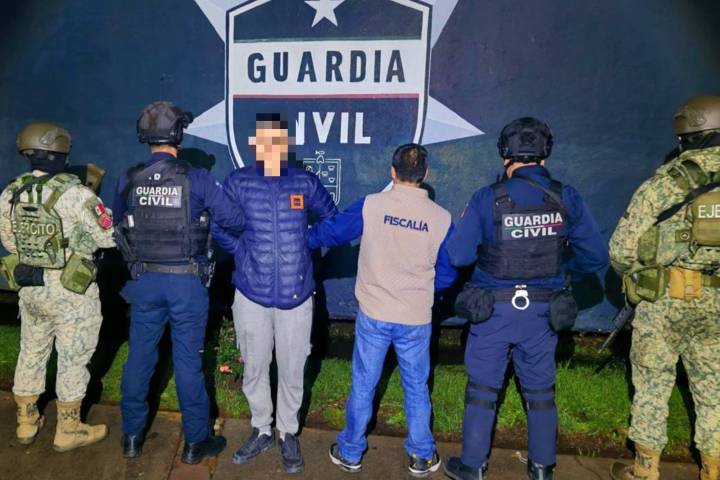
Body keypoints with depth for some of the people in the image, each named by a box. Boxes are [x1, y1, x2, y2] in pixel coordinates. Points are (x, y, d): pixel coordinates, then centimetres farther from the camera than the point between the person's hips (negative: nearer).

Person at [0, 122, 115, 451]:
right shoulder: (73, 192, -19)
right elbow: (108, 237, -15)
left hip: (29, 288, 7)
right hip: (70, 291, -6)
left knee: (31, 353, 21)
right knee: (73, 359, 7)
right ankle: (68, 431, 20)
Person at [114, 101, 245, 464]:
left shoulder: (128, 181, -2)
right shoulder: (197, 179, -13)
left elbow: (119, 226, 13)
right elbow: (235, 219, -9)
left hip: (144, 281, 3)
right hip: (186, 283, -3)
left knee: (139, 356, 16)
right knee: (188, 360, 7)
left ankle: (132, 435, 33)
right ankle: (196, 441, 22)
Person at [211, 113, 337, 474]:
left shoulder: (305, 183, -2)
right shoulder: (238, 182, -2)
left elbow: (333, 220, 11)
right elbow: (216, 225, 8)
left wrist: (307, 241, 2)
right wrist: (241, 251, -2)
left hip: (296, 294, 0)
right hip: (251, 294, 1)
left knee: (292, 369, 11)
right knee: (254, 368, 14)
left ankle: (288, 434, 33)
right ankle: (261, 430, 37)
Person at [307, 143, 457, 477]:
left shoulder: (371, 205, -10)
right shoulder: (441, 218, -7)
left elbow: (331, 231, 2)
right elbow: (446, 275, 2)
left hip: (373, 314, 0)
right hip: (417, 319, 1)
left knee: (363, 385, 15)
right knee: (416, 388, 18)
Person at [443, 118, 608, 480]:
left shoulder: (487, 199, -13)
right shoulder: (566, 198, -5)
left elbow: (458, 255, -11)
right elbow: (596, 257, -2)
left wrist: (465, 224, 8)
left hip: (494, 309, -2)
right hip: (543, 310, 3)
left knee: (482, 388, 13)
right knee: (540, 390, 19)